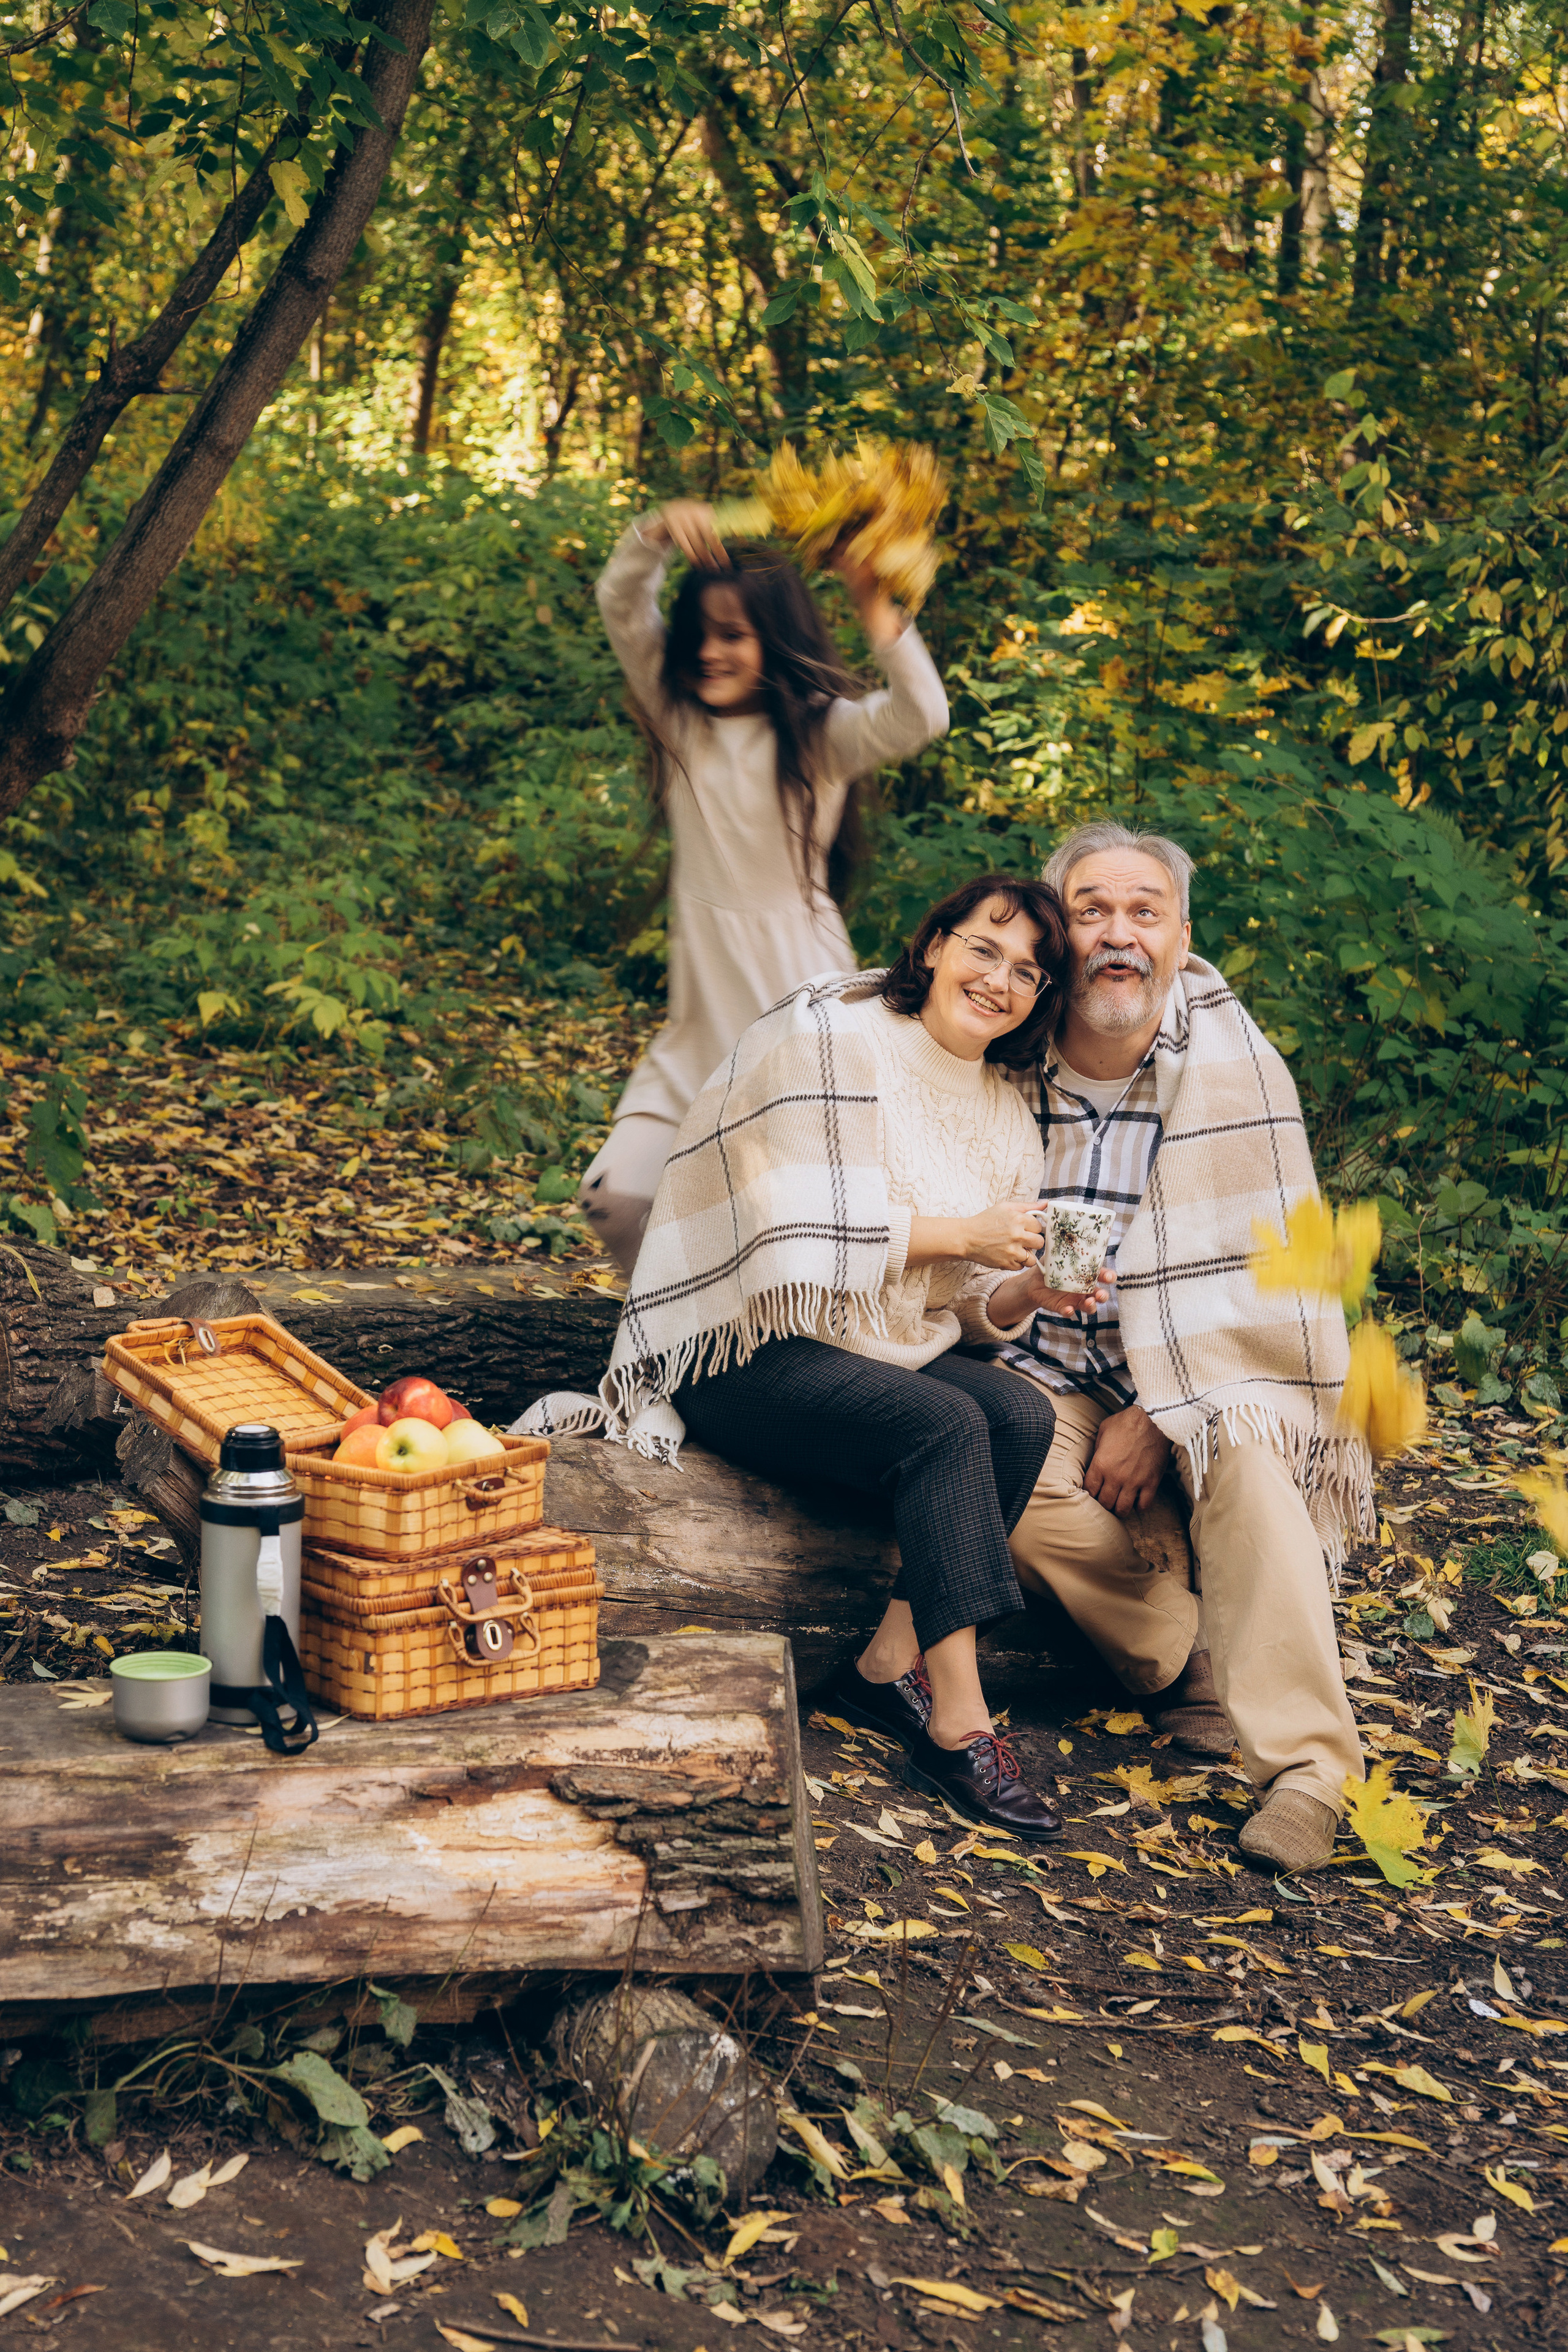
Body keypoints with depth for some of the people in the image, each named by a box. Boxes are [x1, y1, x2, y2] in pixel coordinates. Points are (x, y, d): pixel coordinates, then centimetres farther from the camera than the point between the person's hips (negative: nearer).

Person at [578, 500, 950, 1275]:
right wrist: (659, 533, -18)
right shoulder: (680, 719, 8)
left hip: (798, 999, -5)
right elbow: (621, 603, 1)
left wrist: (870, 600, -31)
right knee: (615, 1196, -1)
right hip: (702, 1013, 5)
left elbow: (920, 718, -23)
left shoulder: (821, 731, -5)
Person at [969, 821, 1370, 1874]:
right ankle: (1199, 1669, -12)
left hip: (1208, 1374, -2)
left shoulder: (1238, 1065, -7)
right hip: (1056, 1377, 2)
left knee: (1244, 1460, -33)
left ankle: (1308, 1764, -32)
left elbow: (1267, 1273, -9)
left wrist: (1164, 1415, -17)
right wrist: (1008, 1295, -18)